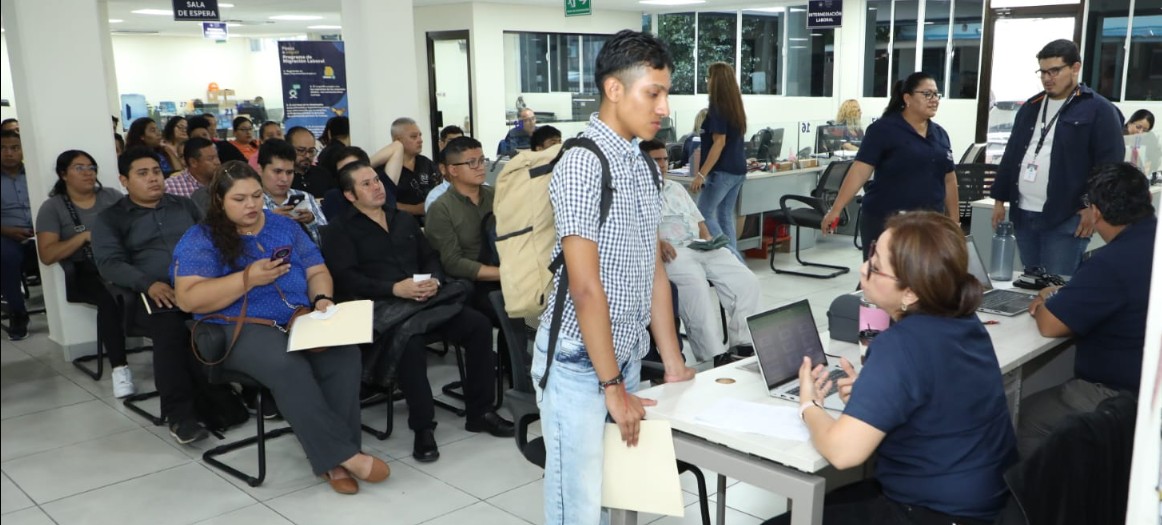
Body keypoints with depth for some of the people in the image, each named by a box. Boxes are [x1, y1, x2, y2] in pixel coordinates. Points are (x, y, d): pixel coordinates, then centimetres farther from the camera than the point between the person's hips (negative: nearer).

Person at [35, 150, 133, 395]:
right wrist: (84, 236, -11)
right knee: (110, 297, -37)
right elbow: (47, 255, -2)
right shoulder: (52, 208, 7)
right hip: (84, 273, -3)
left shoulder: (112, 196, 16)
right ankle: (119, 368, -34)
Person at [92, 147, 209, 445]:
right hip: (156, 294, -3)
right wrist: (148, 284, -18)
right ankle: (179, 413, -28)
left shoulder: (184, 206, 25)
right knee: (170, 331, -36)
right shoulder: (111, 219, 15)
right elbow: (109, 263, 1)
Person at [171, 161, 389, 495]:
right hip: (241, 329, -4)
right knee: (287, 365, -37)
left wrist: (323, 299, -8)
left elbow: (317, 271, 15)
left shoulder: (284, 226, 16)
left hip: (301, 320, 4)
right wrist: (248, 279, -18)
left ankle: (331, 461, -24)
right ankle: (342, 454, -29)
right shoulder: (201, 239, 2)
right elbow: (188, 299, -9)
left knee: (344, 354, -28)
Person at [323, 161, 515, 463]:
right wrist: (394, 288, -18)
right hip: (383, 305, -5)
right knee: (410, 339, -38)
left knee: (479, 325, -16)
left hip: (425, 297, 6)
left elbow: (431, 257, 20)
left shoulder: (404, 221, 25)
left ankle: (479, 411, -4)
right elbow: (346, 279, -7)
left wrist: (434, 280, -4)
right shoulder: (342, 231, 6)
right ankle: (423, 427, -26)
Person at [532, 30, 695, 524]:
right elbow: (585, 287, -20)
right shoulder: (583, 164, -17)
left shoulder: (643, 166, 9)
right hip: (579, 362, -8)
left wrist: (674, 364, 12)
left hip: (625, 354, 8)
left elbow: (653, 272, 12)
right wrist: (612, 385, -16)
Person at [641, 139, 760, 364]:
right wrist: (656, 242, -24)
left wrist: (707, 237, 7)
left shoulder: (676, 187, 29)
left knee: (747, 281, -13)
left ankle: (743, 345, -9)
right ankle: (712, 358, -33)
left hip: (701, 247, 7)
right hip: (670, 252, -7)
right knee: (696, 285, -36)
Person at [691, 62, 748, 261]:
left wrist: (701, 174, -22)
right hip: (738, 169, 9)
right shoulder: (736, 105, 12)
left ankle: (731, 257, -8)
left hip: (723, 170, -9)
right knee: (725, 215, 13)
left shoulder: (718, 107, -14)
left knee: (703, 214, -2)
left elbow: (719, 142, -20)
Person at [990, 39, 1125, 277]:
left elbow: (1110, 164, -8)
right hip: (1024, 214, 6)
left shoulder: (1099, 110, -4)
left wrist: (1095, 206, -13)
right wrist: (1000, 199, 14)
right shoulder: (1030, 107, 15)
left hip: (1067, 217, -6)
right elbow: (1011, 155, 18)